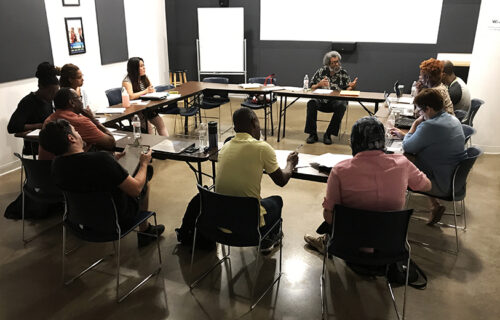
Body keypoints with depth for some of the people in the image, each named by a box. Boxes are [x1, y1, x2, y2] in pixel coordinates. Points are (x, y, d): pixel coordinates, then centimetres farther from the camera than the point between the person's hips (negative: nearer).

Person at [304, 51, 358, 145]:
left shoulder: (343, 73, 7)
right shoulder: (321, 71, 7)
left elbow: (347, 90, 5)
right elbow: (311, 87, 6)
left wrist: (352, 87, -18)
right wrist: (319, 85, -15)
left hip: (337, 101, 0)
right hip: (321, 100, 1)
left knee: (341, 106, -33)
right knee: (311, 103, -29)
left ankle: (328, 135, -24)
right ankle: (312, 134, -20)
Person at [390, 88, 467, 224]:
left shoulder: (429, 126, -27)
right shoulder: (453, 119, 4)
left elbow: (407, 147, -15)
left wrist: (415, 124, -5)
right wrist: (403, 135, 15)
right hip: (456, 177, 9)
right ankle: (435, 206, 22)